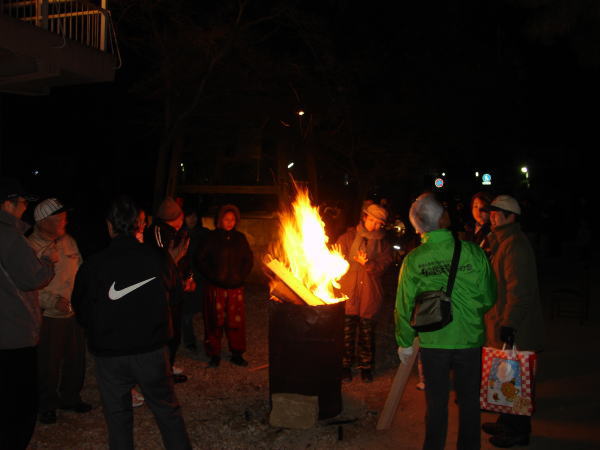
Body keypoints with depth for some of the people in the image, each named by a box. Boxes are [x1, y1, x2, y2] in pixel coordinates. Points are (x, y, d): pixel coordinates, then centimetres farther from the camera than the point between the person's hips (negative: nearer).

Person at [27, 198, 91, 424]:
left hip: (75, 313, 6)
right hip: (49, 317, -6)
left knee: (76, 359, 15)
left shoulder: (68, 241, 5)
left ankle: (70, 397, 36)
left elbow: (80, 269, 16)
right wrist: (53, 301, -22)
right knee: (48, 365, 6)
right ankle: (47, 406, 27)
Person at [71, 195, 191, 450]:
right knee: (168, 411, 15)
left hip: (109, 354, -1)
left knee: (118, 417, 14)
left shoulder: (92, 265, -13)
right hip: (152, 350, 1)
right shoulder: (156, 258, -10)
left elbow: (81, 312, -1)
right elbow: (173, 285, 11)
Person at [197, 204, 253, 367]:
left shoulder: (240, 238, 10)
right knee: (215, 321, 1)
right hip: (216, 288, -2)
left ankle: (237, 354, 16)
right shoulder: (212, 237, 2)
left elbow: (248, 259, 14)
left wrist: (241, 276, 2)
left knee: (236, 321, 3)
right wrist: (212, 276, -6)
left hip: (236, 287, 2)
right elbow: (202, 259, 3)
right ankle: (214, 354, 13)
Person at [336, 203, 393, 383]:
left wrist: (367, 263, -20)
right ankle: (345, 365, 15)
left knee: (367, 333, 8)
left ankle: (365, 366, 21)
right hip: (348, 293, -1)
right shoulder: (347, 237, 5)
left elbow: (382, 266, -3)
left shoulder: (383, 244, 9)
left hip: (370, 294, 1)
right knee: (347, 332, 1)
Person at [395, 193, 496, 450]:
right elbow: (489, 298, -3)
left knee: (436, 402, 16)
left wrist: (405, 342, 9)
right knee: (469, 401, 17)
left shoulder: (413, 260, -12)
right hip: (470, 340, 0)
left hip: (432, 343, 0)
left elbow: (405, 306, -5)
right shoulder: (473, 253, -12)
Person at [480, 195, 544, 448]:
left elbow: (519, 290, -24)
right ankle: (507, 422, 32)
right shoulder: (502, 241, 14)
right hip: (504, 322, 10)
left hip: (515, 328, -10)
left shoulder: (515, 245, -19)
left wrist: (509, 323, -25)